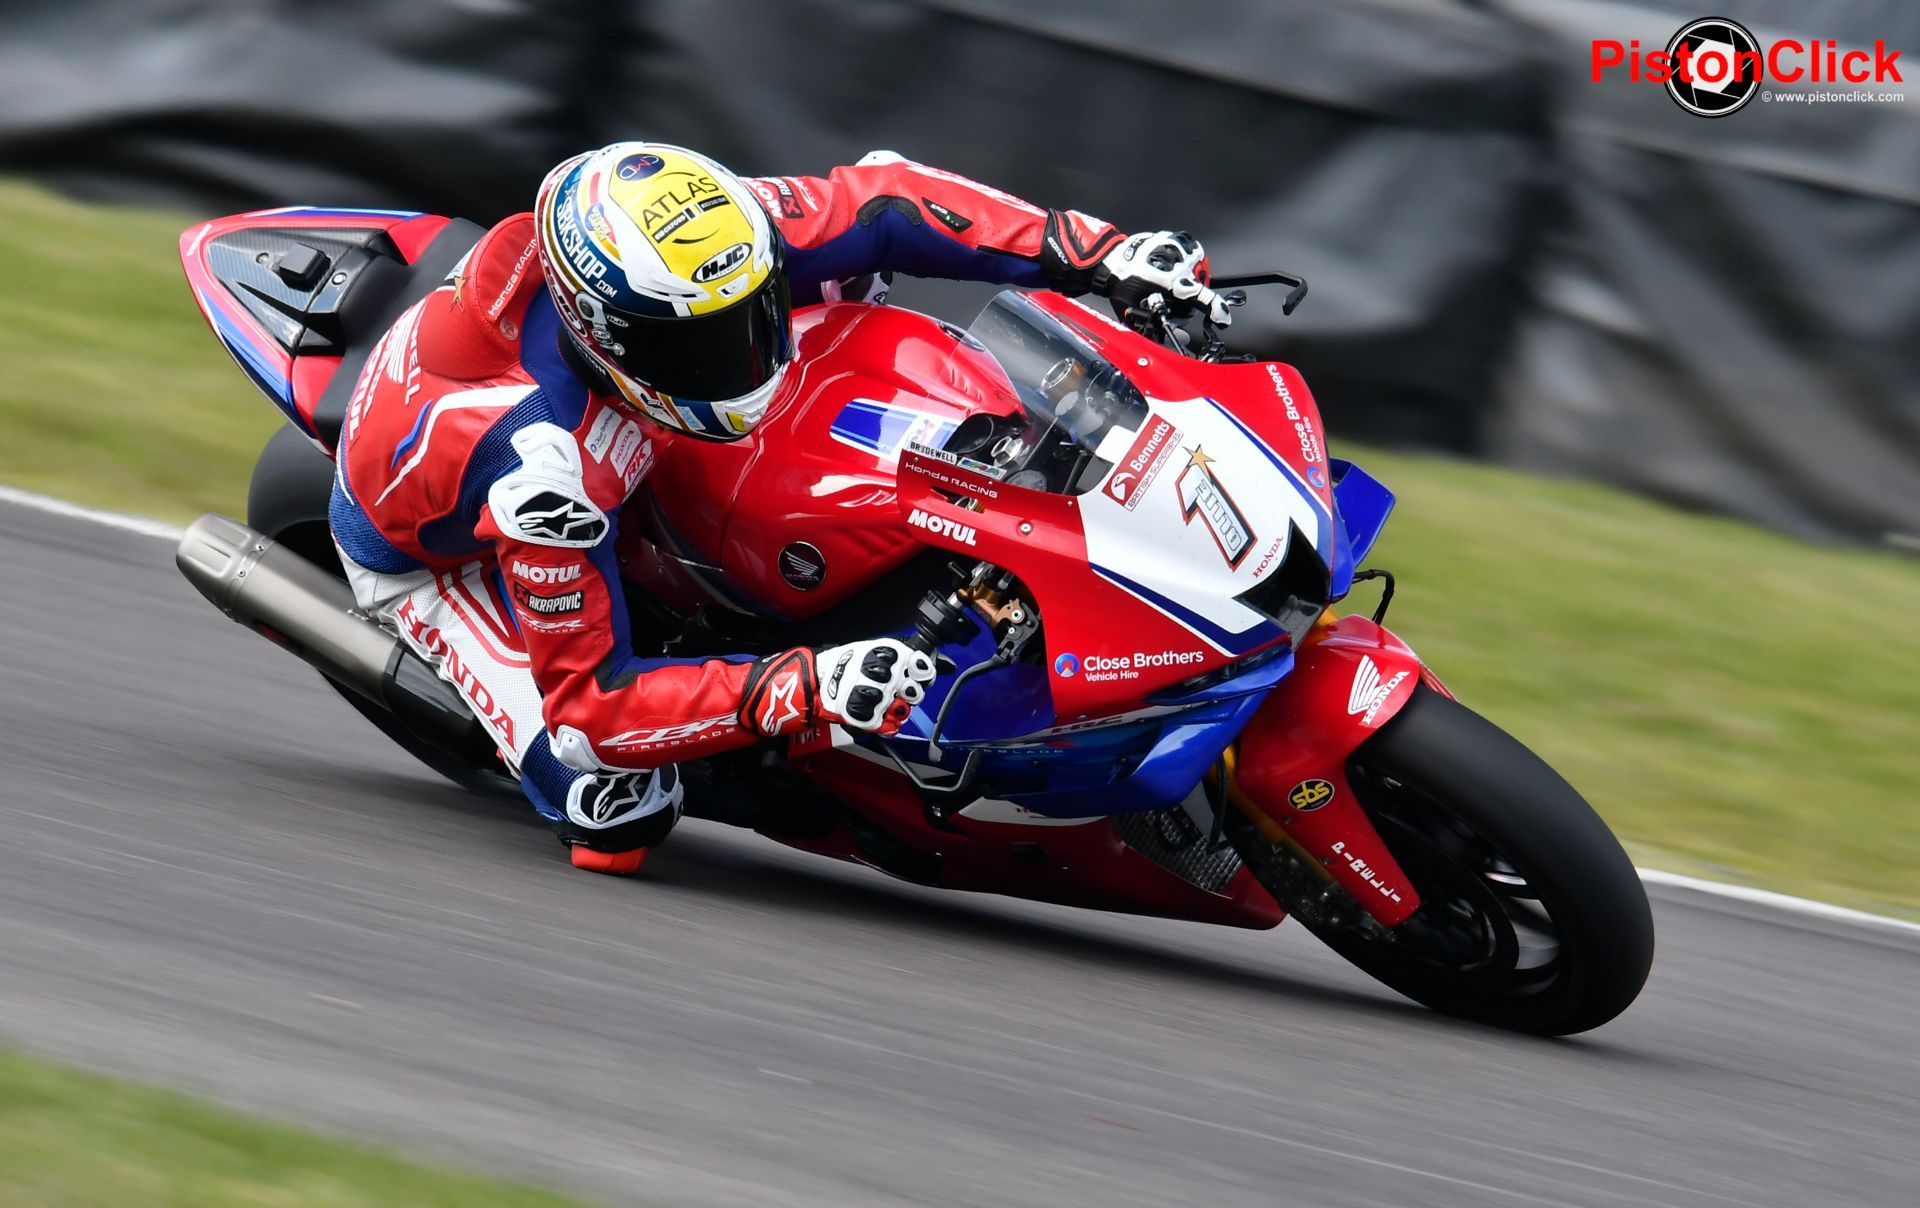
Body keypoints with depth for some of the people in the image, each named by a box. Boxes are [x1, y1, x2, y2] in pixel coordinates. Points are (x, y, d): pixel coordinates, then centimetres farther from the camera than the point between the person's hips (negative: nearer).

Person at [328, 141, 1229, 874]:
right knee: (615, 810, -22)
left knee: (851, 266, -4)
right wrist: (804, 691, -51)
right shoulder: (542, 466, -47)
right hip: (435, 546, -5)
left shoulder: (706, 244, -33)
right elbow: (588, 707, -40)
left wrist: (1099, 254, -30)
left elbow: (884, 201, -20)